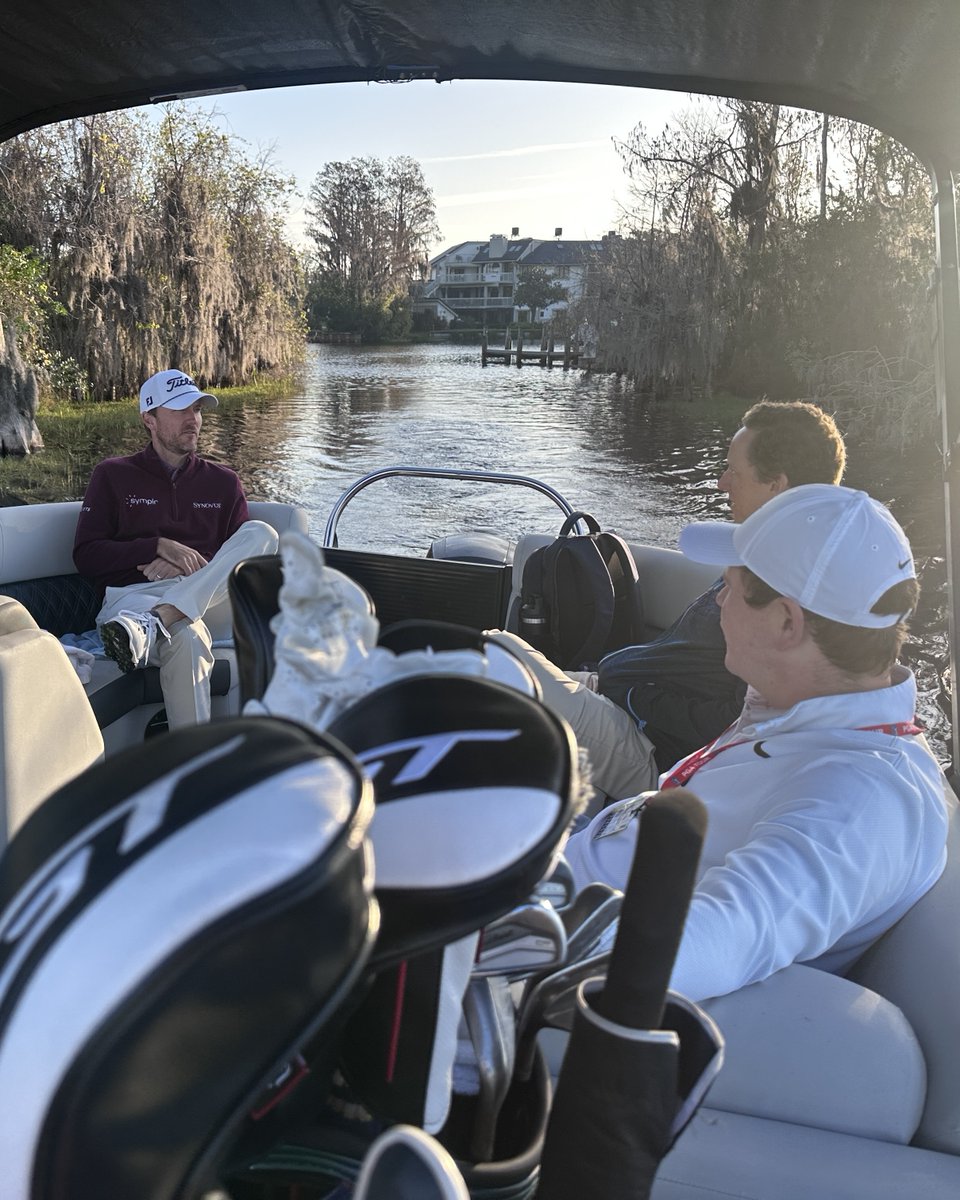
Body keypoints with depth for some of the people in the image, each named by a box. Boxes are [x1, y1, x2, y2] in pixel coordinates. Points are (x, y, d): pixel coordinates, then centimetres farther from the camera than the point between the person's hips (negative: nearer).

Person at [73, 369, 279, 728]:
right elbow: (86, 556, 7)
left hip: (209, 601, 3)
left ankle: (154, 623, -41)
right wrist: (159, 547, -8)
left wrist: (181, 565, -4)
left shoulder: (222, 482, 22)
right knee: (188, 637, -41)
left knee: (261, 533, -27)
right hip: (134, 596, -3)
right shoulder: (113, 476, 17)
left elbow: (245, 557, 14)